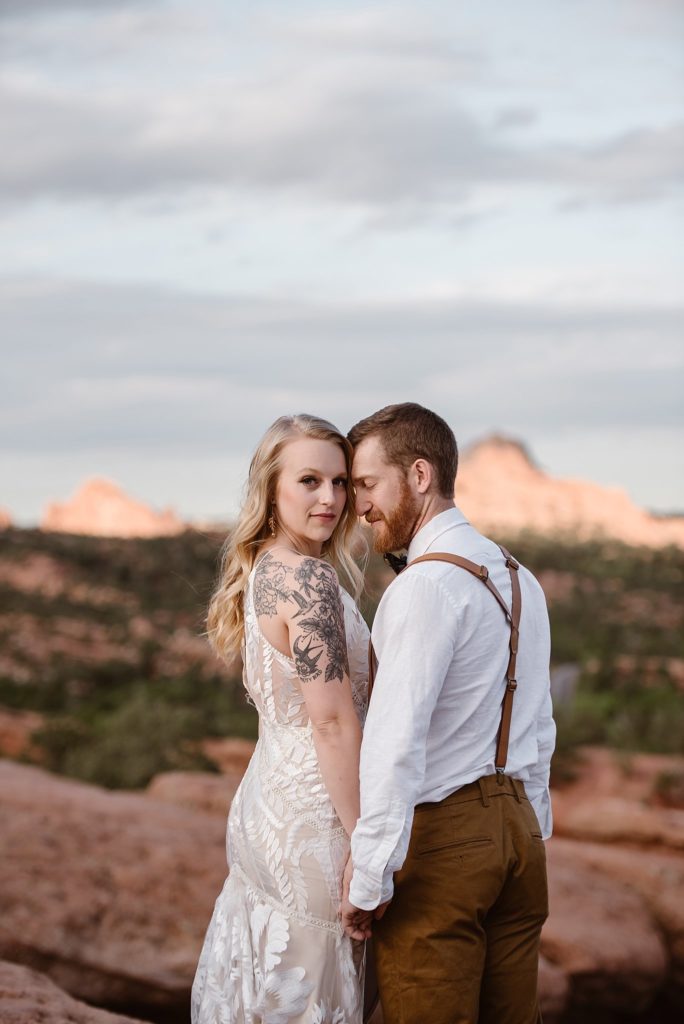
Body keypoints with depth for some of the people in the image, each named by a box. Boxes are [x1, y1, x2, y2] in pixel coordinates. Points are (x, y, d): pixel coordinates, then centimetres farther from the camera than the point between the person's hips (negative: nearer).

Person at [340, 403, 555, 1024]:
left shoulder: (427, 585, -16)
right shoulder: (519, 580, 12)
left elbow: (395, 743, -22)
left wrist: (369, 878, -19)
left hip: (441, 837, -8)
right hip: (517, 826, 9)